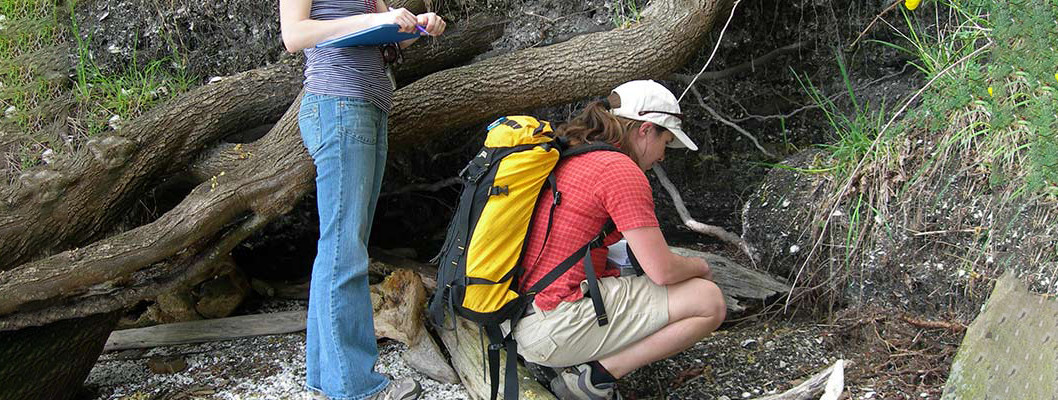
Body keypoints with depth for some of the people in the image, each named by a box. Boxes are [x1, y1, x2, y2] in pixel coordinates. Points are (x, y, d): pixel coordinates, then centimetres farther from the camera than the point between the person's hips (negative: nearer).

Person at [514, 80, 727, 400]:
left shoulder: (564, 160, 17)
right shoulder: (621, 170, -11)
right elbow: (662, 270, -12)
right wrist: (701, 267, 10)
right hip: (558, 329, -10)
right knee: (709, 302, -4)